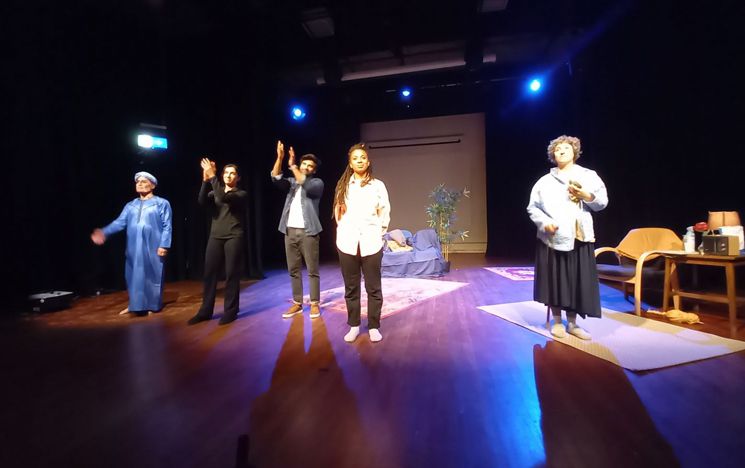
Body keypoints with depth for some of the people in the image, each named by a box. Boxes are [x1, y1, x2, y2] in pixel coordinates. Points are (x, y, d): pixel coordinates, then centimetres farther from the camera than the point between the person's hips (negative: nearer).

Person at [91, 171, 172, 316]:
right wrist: (104, 232, -11)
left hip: (153, 248, -5)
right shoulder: (130, 205, 16)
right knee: (134, 276, 11)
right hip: (134, 248, 5)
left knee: (152, 275, 2)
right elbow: (120, 222, 6)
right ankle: (135, 305, 24)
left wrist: (164, 245, -15)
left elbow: (167, 227, -6)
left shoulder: (162, 203, 0)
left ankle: (153, 305, 15)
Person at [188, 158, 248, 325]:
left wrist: (212, 177, -19)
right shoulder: (215, 192, 15)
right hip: (215, 237, 4)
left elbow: (224, 198, -17)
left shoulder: (241, 194, 3)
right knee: (209, 273, 3)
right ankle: (205, 311, 13)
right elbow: (202, 201, -6)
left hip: (234, 237, -4)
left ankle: (230, 311, 6)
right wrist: (205, 180, -17)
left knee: (231, 274, -3)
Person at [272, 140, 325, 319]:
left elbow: (307, 186, -19)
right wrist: (280, 158, -15)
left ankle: (315, 304, 10)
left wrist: (292, 166, -18)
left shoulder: (317, 183, 3)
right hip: (290, 231, 5)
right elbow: (276, 178, -3)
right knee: (293, 270, 9)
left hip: (308, 232, -4)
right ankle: (297, 303, 18)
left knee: (312, 270, 1)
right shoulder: (291, 182, 15)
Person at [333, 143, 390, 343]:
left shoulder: (378, 185, 4)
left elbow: (385, 213, 6)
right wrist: (343, 231, 6)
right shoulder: (343, 185, 7)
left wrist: (378, 234, 2)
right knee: (351, 287, 9)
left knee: (373, 288, 4)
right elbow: (338, 212, 11)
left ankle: (374, 327, 17)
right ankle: (353, 326, 21)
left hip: (371, 243, -1)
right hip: (347, 243, 2)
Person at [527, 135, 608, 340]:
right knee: (554, 280, 4)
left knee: (577, 281, 4)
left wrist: (587, 196, -12)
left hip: (579, 238, 2)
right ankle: (557, 321, 18)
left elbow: (602, 202, 7)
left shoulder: (589, 176, 9)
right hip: (553, 238, -1)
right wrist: (544, 222, -13)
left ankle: (572, 323, 18)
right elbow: (532, 207, 2)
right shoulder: (544, 181, 4)